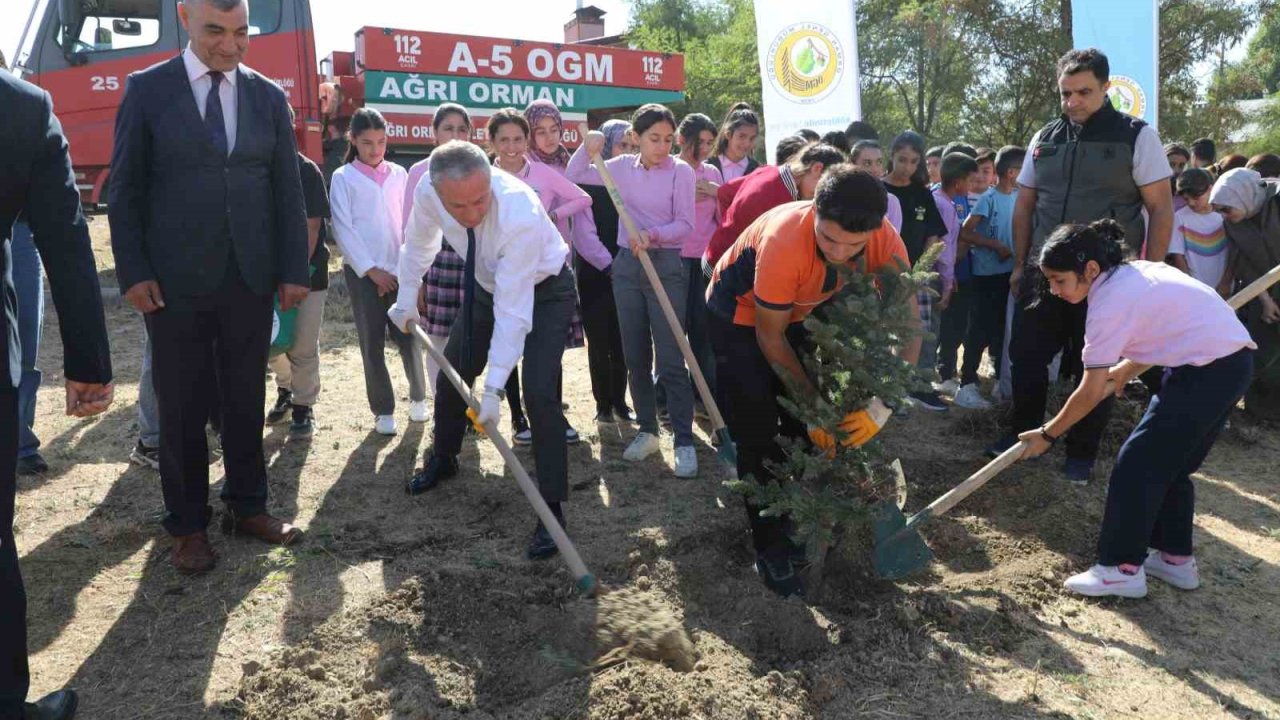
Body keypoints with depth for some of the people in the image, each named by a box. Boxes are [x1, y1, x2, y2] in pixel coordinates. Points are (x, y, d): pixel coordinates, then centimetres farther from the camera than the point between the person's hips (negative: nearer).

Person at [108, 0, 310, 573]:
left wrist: (293, 270, 1)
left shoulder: (269, 97, 7)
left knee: (246, 401, 10)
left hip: (250, 281, 2)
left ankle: (247, 507, 24)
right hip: (176, 283, -2)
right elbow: (124, 189, 0)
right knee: (182, 408, 6)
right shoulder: (147, 90, 0)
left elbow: (288, 190, 6)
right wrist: (133, 272, -7)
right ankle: (188, 525, 18)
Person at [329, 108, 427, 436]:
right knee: (372, 342, 2)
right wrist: (371, 269, -9)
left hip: (400, 269, 2)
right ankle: (383, 410, 12)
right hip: (363, 271, -2)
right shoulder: (343, 178, 1)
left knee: (408, 335, -1)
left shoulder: (398, 174, 9)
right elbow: (343, 229, -4)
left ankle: (418, 396, 20)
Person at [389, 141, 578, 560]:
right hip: (487, 285, 6)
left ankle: (552, 509, -8)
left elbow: (513, 309, -38)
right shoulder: (428, 193, -25)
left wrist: (494, 389, -38)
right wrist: (407, 298, 5)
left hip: (544, 290, -6)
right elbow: (418, 241, 1)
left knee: (539, 394, -20)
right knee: (452, 375, 14)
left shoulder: (521, 214, -41)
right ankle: (443, 459, 43)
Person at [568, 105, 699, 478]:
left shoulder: (681, 171, -6)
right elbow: (574, 176, 11)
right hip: (627, 265, 4)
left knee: (671, 360, -7)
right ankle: (647, 431, 22)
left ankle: (684, 441, 0)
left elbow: (685, 224, -8)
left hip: (665, 266, -4)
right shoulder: (622, 167, 5)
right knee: (635, 357, 10)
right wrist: (588, 147, -6)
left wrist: (652, 234, -23)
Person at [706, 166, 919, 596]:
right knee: (759, 436, -6)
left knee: (803, 427, 7)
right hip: (741, 315, -4)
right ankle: (770, 549, 6)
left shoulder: (886, 242, -27)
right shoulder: (785, 241, -40)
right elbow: (769, 337, -26)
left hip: (799, 312, 5)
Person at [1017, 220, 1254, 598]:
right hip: (1232, 360, 10)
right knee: (1171, 465, 18)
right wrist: (1128, 367, 17)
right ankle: (1176, 557, 29)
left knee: (1137, 464, -3)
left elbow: (1091, 393, -13)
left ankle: (1123, 568, 3)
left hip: (1208, 371, -10)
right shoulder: (1134, 271, 9)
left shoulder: (1108, 304, -17)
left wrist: (1047, 434, -3)